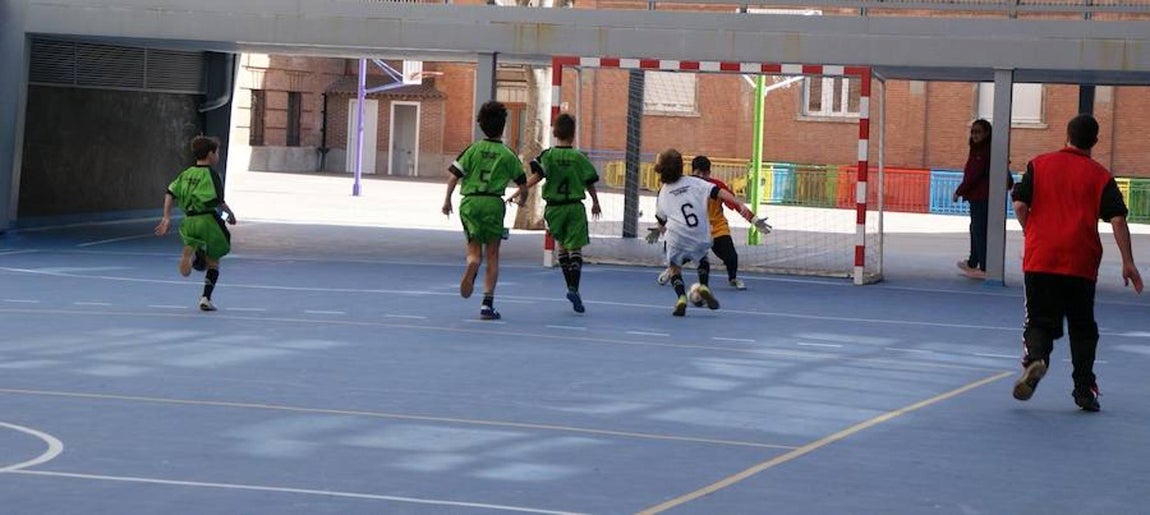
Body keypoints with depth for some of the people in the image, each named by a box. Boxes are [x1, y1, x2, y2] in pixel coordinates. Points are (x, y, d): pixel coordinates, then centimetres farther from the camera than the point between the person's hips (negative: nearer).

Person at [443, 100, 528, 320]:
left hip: (470, 202, 1)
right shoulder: (508, 155, 2)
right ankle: (487, 303, 2)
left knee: (474, 250, 12)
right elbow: (523, 183, 7)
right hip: (493, 203, -1)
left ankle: (471, 268, -26)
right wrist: (520, 196, 29)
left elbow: (454, 175, -3)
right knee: (492, 256, 7)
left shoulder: (473, 149, 3)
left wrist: (447, 199, 8)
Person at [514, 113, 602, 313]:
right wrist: (595, 204, 19)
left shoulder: (548, 155, -4)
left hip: (554, 207, 1)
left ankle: (571, 286, 16)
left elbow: (536, 176, -18)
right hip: (575, 207, -1)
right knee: (575, 248, 0)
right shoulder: (579, 158, -3)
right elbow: (590, 184, 3)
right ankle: (574, 288, -17)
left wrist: (520, 193, -19)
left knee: (562, 245, 18)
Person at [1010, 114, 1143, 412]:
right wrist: (1128, 263, -2)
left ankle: (1035, 357, -24)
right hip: (1081, 264, 0)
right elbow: (1117, 220, -5)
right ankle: (1084, 389, 11)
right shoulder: (1100, 176, 1)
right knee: (1082, 327, 13)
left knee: (1040, 321, 6)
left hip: (1039, 260, 0)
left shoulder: (1039, 165, 4)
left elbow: (1019, 205, -2)